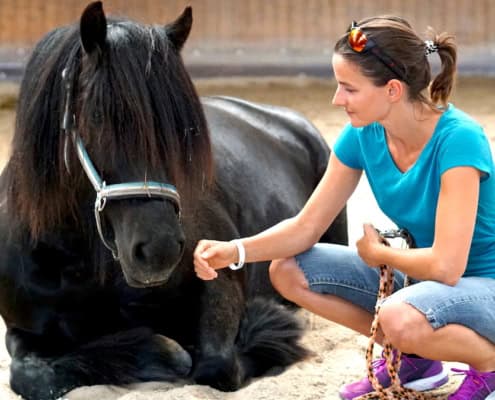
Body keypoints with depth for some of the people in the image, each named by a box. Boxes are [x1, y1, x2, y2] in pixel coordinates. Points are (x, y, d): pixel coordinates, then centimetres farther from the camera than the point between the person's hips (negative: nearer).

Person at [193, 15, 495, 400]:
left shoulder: (457, 139, -28)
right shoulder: (363, 136, -7)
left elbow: (446, 264, -32)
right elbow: (305, 228, 0)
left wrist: (378, 252, -13)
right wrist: (235, 251, -17)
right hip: (420, 276, 7)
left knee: (400, 318, -38)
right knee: (288, 272, -4)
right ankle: (411, 359, 9)